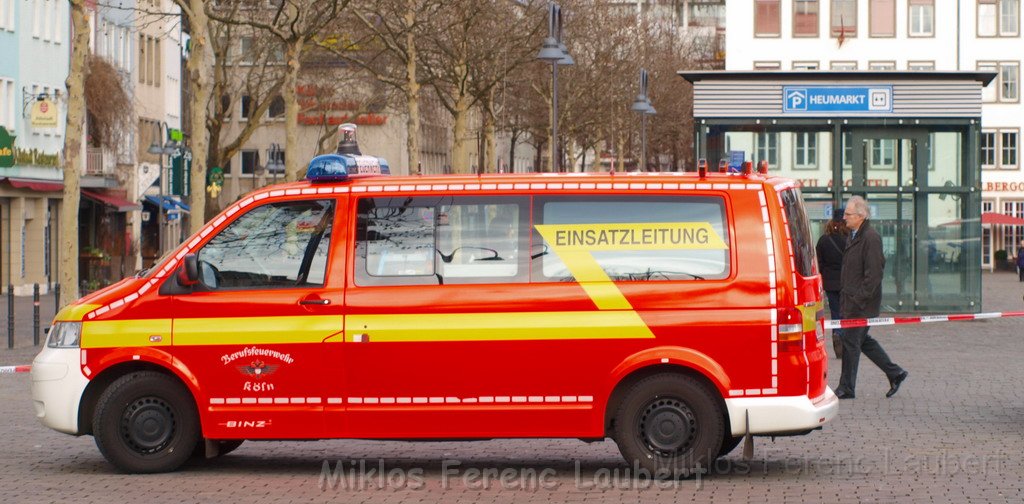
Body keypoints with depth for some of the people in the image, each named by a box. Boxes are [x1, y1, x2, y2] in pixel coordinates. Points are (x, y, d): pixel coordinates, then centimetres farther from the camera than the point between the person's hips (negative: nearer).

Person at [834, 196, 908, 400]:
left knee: (851, 341, -4)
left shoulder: (871, 238, -17)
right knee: (863, 340, 15)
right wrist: (846, 298, 17)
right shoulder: (855, 235, 14)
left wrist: (859, 299, -21)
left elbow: (874, 273, -21)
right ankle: (895, 373, 23)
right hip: (851, 299, 10)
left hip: (862, 302, -10)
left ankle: (846, 388, 4)